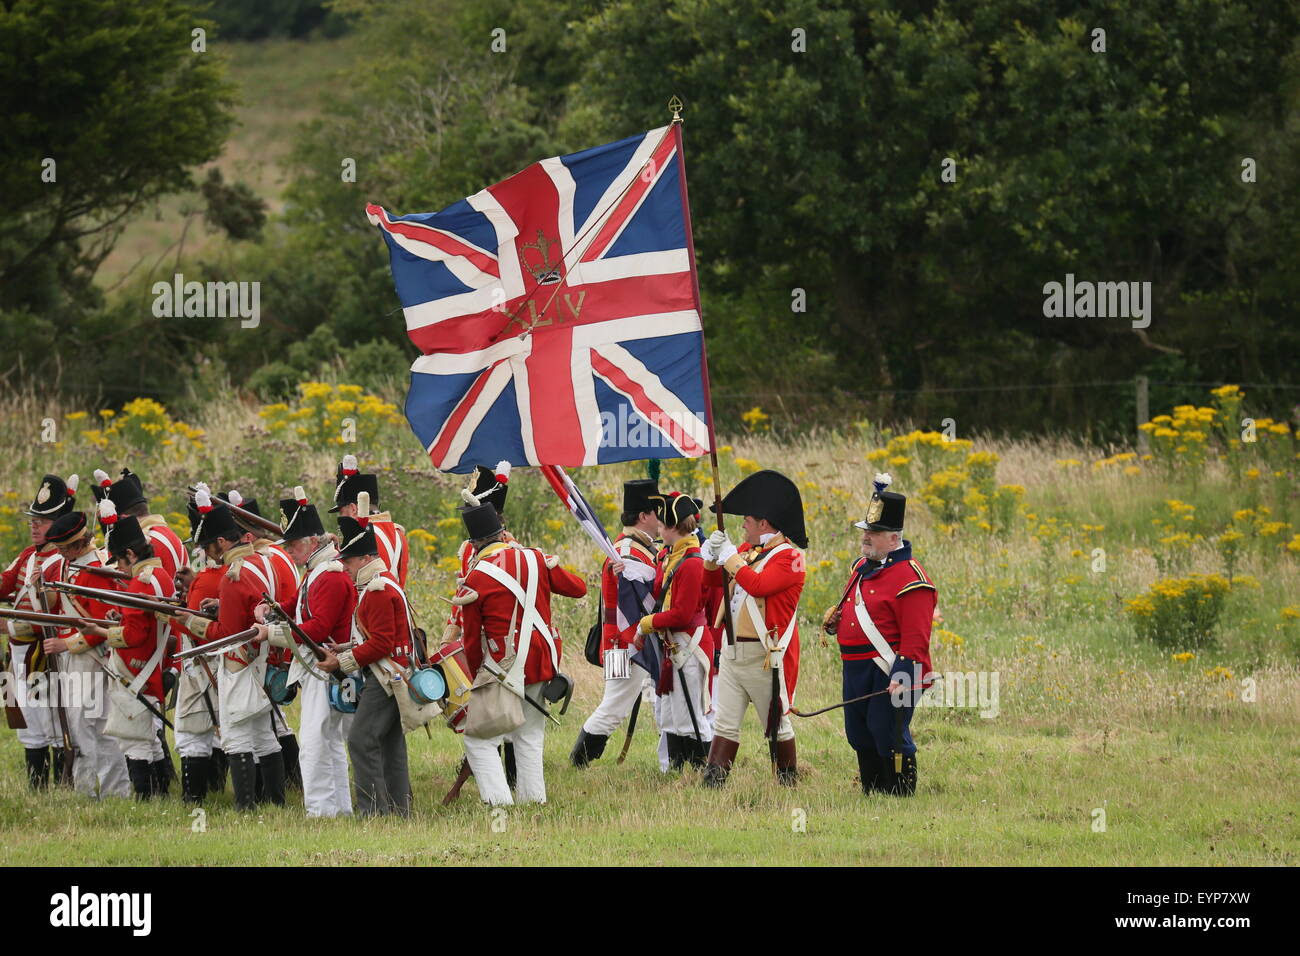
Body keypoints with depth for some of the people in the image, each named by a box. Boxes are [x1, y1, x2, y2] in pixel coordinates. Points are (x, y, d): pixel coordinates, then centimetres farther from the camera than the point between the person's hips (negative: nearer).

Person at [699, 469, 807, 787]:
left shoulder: (789, 556, -12)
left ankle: (788, 782, 19)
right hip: (732, 651, 7)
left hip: (766, 656, -7)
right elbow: (716, 580, 22)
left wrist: (730, 556, -19)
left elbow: (758, 585, -27)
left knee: (776, 725, 6)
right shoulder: (749, 549, 13)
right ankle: (713, 782, 0)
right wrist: (712, 555, 2)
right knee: (724, 723, 2)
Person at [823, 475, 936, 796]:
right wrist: (835, 619, 8)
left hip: (888, 671, -9)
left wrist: (903, 676, -25)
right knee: (860, 735, 14)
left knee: (888, 734, -6)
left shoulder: (909, 578, -14)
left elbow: (916, 636, -18)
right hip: (856, 670, 9)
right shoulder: (862, 567, 14)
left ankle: (900, 797, 3)